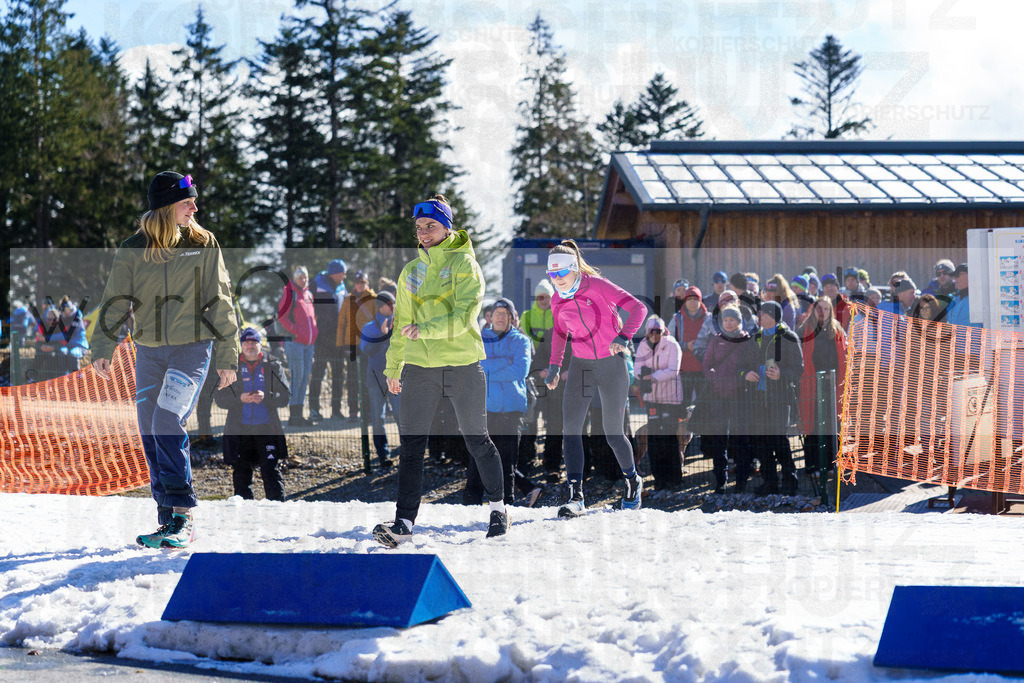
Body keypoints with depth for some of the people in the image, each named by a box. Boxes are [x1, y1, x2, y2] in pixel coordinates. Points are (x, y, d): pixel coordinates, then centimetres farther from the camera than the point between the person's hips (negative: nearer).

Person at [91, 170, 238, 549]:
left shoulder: (204, 245, 1)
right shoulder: (133, 250, 2)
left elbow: (219, 303, 4)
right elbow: (116, 302, 2)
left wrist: (227, 357, 2)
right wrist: (103, 349, -9)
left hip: (192, 347, -3)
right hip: (149, 351, 3)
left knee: (167, 424, -18)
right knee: (150, 433, 3)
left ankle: (182, 515, -12)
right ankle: (169, 516, 14)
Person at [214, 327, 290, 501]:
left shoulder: (273, 366, 4)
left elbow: (285, 397, 2)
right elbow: (219, 397, 3)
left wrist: (266, 397, -17)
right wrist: (240, 398, -15)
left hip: (266, 428, -1)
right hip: (239, 430, 1)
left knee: (271, 472, -6)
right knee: (241, 474, 4)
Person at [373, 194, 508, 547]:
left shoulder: (464, 265, -3)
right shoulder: (411, 271, 14)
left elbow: (465, 316, -16)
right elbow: (402, 322, 22)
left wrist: (425, 330, -26)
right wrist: (393, 367, 22)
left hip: (463, 365, -4)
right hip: (419, 368, 4)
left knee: (477, 441, 8)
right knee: (411, 445, -7)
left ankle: (497, 505, 28)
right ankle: (404, 521, -10)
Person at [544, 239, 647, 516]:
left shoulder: (598, 286, -15)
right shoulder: (558, 301, 2)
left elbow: (638, 308, -18)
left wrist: (623, 337, -31)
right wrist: (554, 365, 10)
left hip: (612, 364, -4)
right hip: (581, 366, 4)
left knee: (613, 434, 2)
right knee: (571, 429, -14)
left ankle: (632, 481, 31)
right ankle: (576, 497, -16)